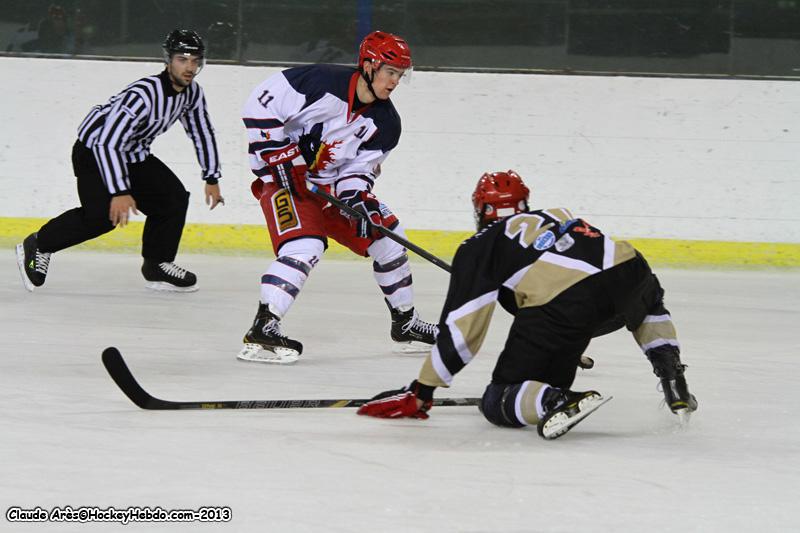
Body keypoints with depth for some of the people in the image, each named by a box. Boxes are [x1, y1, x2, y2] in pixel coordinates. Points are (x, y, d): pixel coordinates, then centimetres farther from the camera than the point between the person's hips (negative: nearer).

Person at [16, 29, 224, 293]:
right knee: (102, 215, -23)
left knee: (174, 199, -4)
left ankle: (157, 264, 10)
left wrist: (211, 178, 10)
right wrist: (120, 192, -41)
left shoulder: (192, 93, -6)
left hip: (135, 155, 8)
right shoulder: (142, 94, -33)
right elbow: (108, 143, -37)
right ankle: (38, 245, -5)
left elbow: (202, 133, 11)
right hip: (94, 150, -8)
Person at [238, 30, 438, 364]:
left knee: (386, 235, 8)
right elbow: (261, 105, -20)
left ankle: (405, 324, 23)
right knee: (304, 246, -28)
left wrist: (358, 199, -22)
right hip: (283, 177, -8)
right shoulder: (321, 81, -23)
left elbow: (360, 167, -1)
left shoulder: (386, 124, -4)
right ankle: (261, 331, -31)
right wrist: (278, 156, -22)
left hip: (332, 184, 8)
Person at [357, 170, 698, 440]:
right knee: (648, 298, 43)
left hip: (561, 303, -5)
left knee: (499, 402, 10)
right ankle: (672, 377, 23)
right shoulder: (559, 217, 37)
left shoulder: (481, 246, 19)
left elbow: (460, 329, 12)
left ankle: (555, 401, -21)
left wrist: (420, 393, 19)